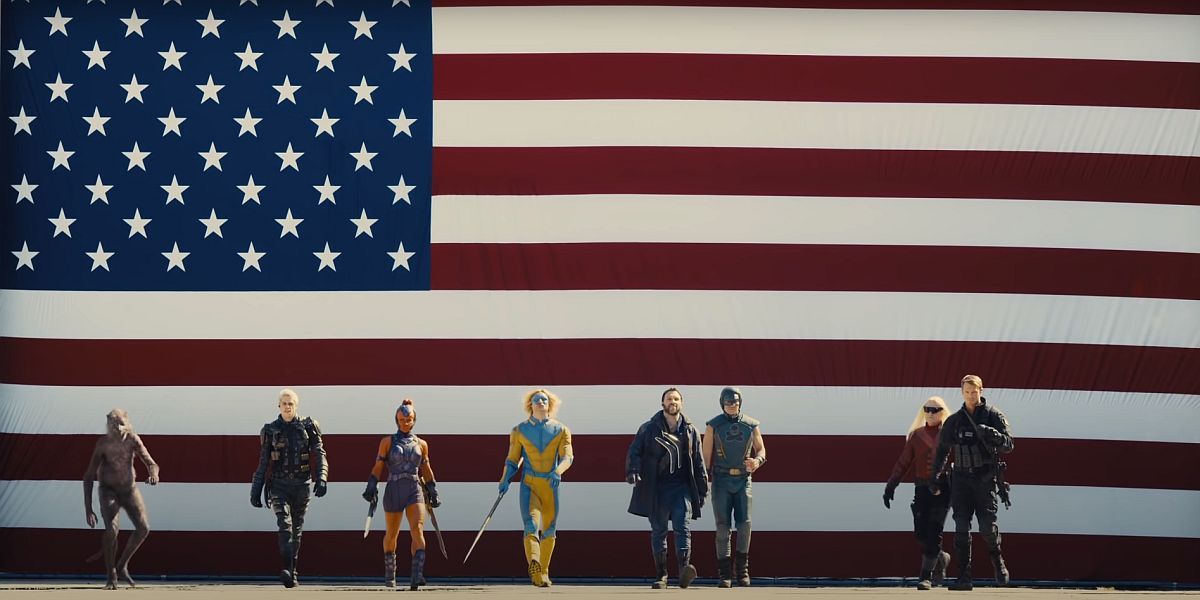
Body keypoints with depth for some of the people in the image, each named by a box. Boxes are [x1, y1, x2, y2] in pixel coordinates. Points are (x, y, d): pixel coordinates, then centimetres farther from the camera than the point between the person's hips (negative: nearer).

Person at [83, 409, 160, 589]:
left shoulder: (133, 439, -16)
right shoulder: (103, 443, -22)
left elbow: (151, 463, -18)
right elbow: (89, 476, -18)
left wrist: (154, 474, -45)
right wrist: (88, 509, -22)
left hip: (129, 488, 3)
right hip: (108, 491, -3)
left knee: (143, 528, -10)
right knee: (112, 528, -24)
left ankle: (122, 566, 11)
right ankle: (111, 577, -11)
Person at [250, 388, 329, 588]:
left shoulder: (308, 427, 4)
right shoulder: (270, 430, 5)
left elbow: (319, 454, -3)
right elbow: (263, 463, 8)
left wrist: (321, 478, -19)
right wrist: (256, 491, 6)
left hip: (301, 485, 1)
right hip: (279, 485, -1)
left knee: (297, 530, 8)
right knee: (285, 525, -18)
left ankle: (292, 572, 18)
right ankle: (287, 570, -29)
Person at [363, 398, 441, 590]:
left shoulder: (421, 444, 10)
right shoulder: (387, 442, 5)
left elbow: (426, 470, 19)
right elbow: (378, 467, 4)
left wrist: (433, 492, 21)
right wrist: (371, 488, -5)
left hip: (415, 490, 1)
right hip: (394, 489, 0)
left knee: (418, 530, -20)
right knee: (392, 535, 12)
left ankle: (416, 575, -29)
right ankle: (389, 574, 34)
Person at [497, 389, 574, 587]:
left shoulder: (561, 430, 6)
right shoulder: (520, 430, 7)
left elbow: (567, 456, -7)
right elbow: (512, 459, 10)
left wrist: (557, 472, -27)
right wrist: (505, 479, -8)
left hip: (551, 485, 2)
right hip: (529, 485, -2)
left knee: (549, 530, 10)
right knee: (531, 525, -20)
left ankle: (543, 571, 27)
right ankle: (534, 567, -42)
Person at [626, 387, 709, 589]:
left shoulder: (690, 430, 11)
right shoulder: (648, 429, 6)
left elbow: (698, 462, 14)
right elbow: (634, 452, 1)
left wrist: (702, 489, 11)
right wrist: (632, 471, -19)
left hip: (681, 487, 0)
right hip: (656, 487, 0)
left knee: (682, 526, -15)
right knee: (658, 531, 4)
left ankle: (684, 568, -27)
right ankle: (661, 576, 9)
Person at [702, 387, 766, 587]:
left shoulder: (751, 425, 5)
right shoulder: (713, 426, -1)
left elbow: (761, 449, 12)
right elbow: (706, 456, -1)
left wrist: (757, 462, -13)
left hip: (743, 480, 1)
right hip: (721, 480, -1)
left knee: (744, 523, -9)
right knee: (723, 526, -4)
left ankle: (742, 569, 5)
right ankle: (725, 574, 1)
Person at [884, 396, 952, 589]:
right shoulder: (916, 435, 12)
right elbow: (903, 462, 11)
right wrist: (890, 485, 5)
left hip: (943, 488, -3)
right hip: (922, 488, 3)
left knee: (933, 532, -9)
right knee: (920, 532, -2)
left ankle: (926, 577, -6)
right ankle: (940, 558, 27)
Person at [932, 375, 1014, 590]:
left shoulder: (993, 416, 2)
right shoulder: (954, 421, 12)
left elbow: (1008, 445, -4)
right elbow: (942, 450, 19)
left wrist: (991, 434, -22)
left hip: (985, 478, -3)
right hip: (961, 478, 3)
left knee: (988, 526, -8)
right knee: (961, 529, -4)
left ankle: (998, 562, 20)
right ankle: (964, 577, -2)